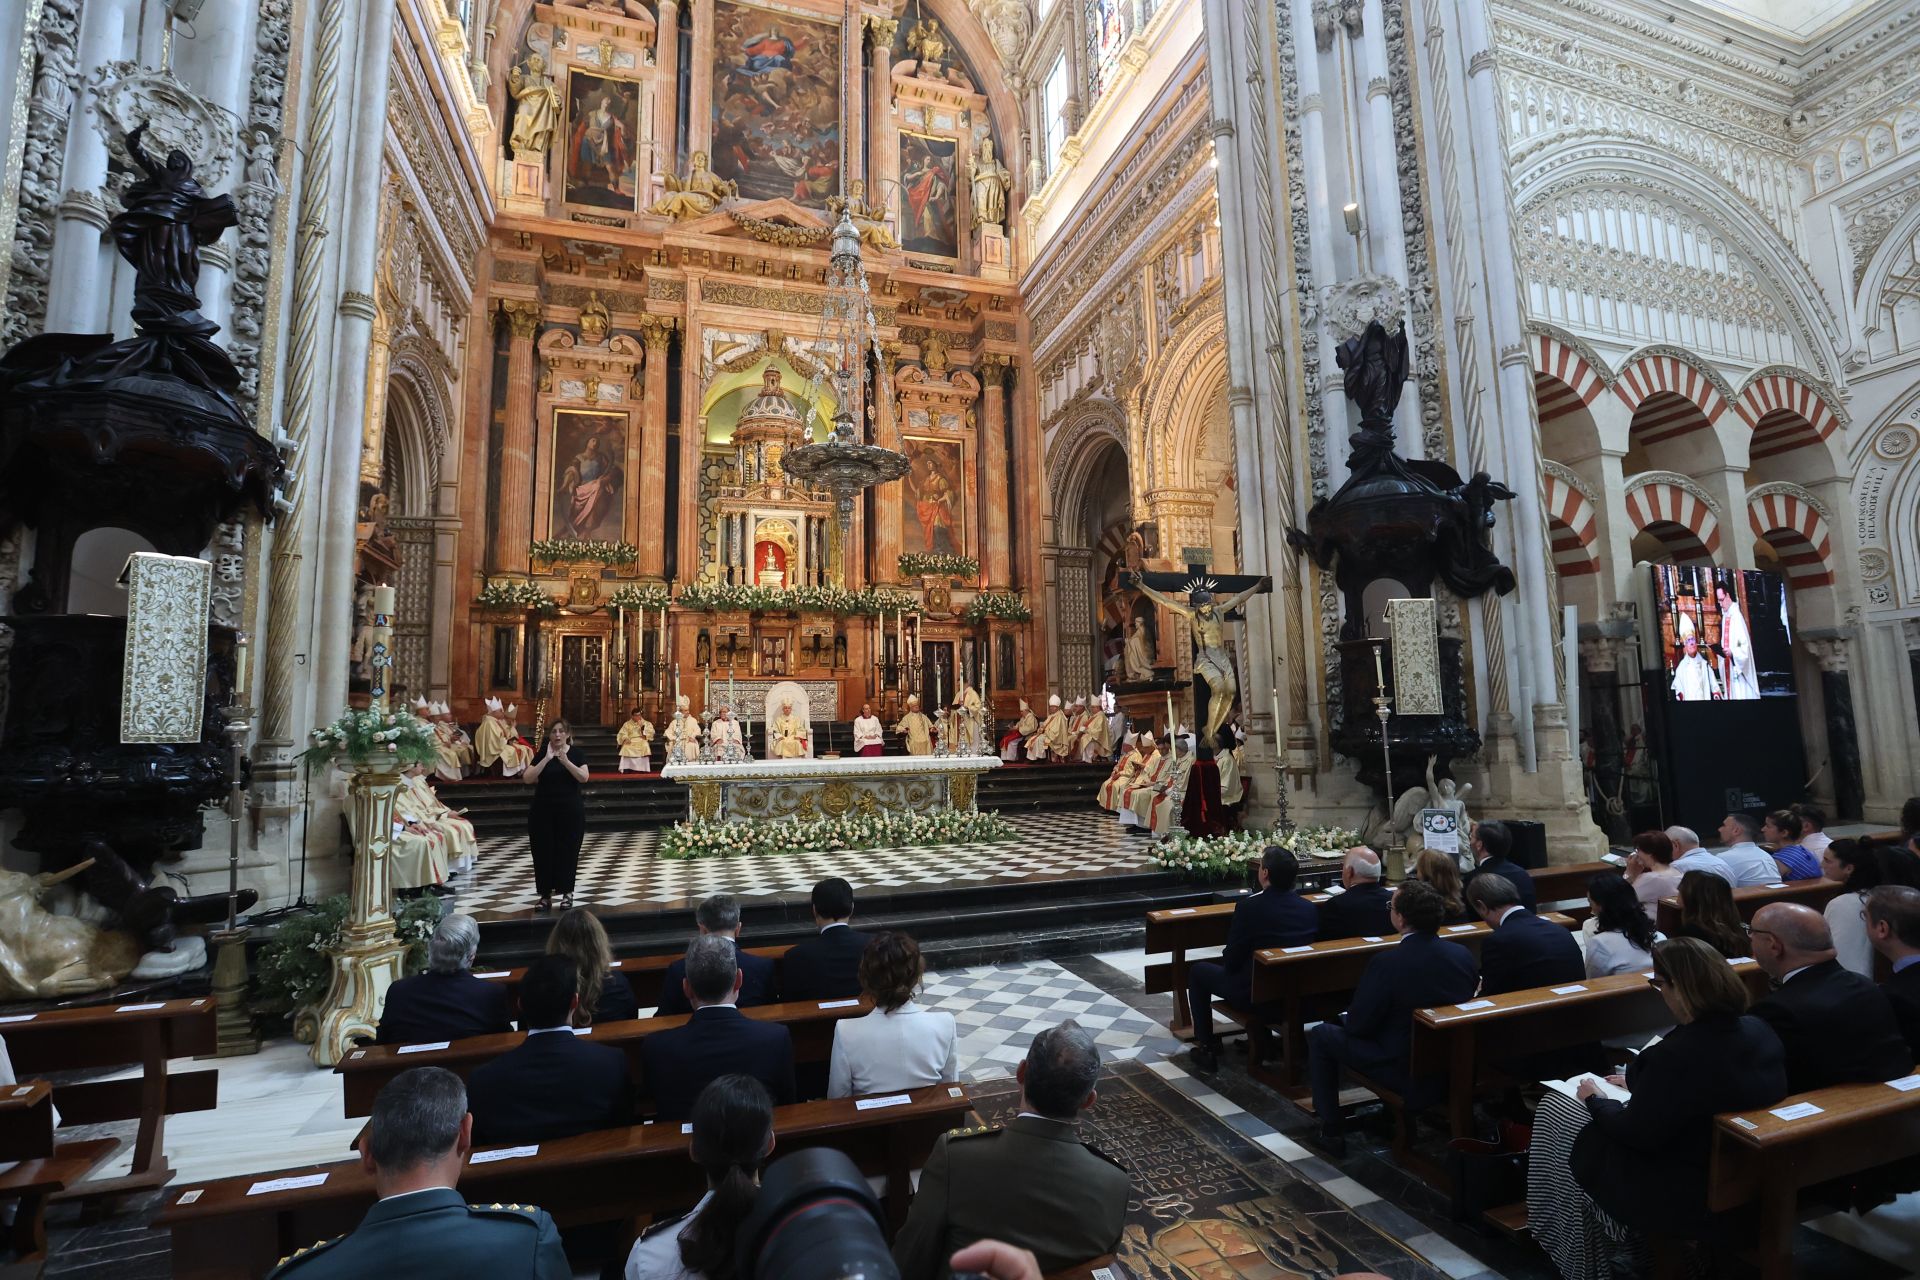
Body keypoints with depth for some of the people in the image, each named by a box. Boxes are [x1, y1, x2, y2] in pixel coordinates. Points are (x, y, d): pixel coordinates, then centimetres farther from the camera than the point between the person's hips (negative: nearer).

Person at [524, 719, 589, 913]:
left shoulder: (577, 753, -1)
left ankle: (567, 892, 15)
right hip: (543, 809, 1)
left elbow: (584, 777, -13)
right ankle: (545, 894, 11)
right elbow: (528, 778, -10)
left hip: (570, 810, -1)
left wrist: (565, 760, -23)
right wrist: (547, 758, -18)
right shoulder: (542, 754, 2)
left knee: (567, 850, 2)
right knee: (543, 851, 1)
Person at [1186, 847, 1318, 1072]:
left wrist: (1229, 961, 10)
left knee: (1197, 972, 17)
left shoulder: (1249, 906, -23)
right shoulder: (1309, 907, -7)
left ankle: (1206, 1048, 18)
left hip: (1254, 993, -6)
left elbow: (1231, 960, -15)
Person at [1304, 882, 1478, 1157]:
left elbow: (1358, 1024, -18)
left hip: (1404, 1070, -6)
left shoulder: (1387, 963, -28)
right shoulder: (1463, 954, -10)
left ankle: (1331, 1131, 17)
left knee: (1320, 1036, 11)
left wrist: (1345, 1018, 7)